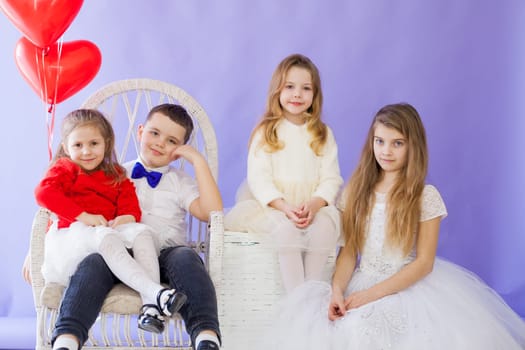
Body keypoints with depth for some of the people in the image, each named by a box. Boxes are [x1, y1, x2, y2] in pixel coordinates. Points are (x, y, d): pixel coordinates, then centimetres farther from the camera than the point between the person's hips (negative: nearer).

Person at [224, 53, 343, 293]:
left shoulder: (323, 134, 12)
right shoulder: (265, 132, 5)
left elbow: (331, 179, 4)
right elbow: (258, 177, -5)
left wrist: (314, 205, -18)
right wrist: (284, 207, -21)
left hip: (313, 207, 2)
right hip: (270, 205, -2)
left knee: (324, 226, -31)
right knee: (286, 228, -35)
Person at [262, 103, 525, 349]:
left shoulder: (426, 196, -5)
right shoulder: (359, 190, 7)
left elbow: (424, 262, -8)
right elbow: (349, 249, 4)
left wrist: (373, 294, -17)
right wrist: (338, 289, -15)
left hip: (407, 286, -4)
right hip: (361, 282, 4)